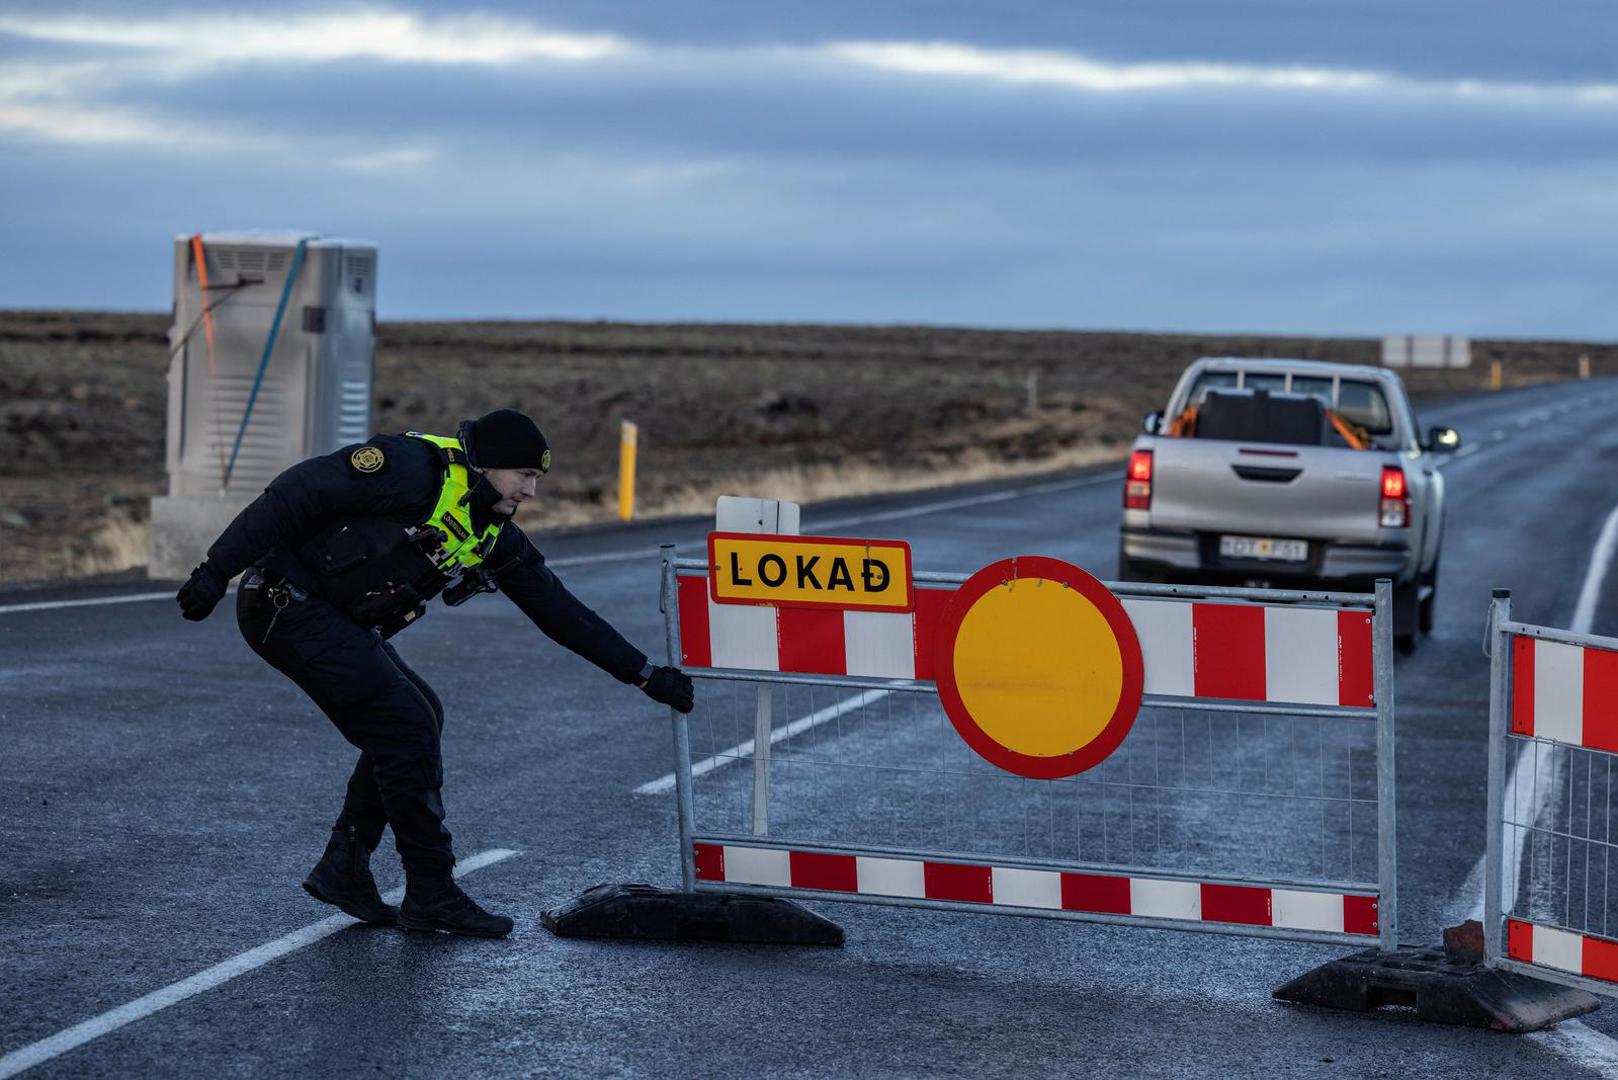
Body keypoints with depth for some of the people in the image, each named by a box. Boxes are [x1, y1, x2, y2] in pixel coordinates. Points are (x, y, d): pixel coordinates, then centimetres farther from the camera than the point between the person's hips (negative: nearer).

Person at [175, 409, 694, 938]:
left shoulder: (492, 534, 9)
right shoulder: (417, 468, -18)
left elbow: (560, 611, 13)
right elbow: (299, 491, -21)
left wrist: (645, 675, 10)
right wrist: (218, 570, -23)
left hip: (330, 617, 9)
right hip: (287, 602, -9)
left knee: (419, 718, 6)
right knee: (408, 725, -11)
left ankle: (343, 868, 11)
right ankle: (431, 895, -3)